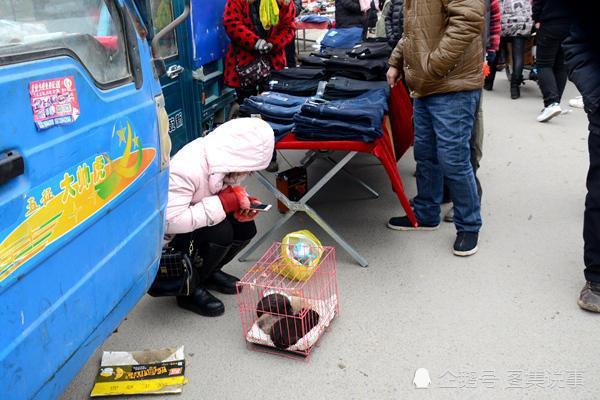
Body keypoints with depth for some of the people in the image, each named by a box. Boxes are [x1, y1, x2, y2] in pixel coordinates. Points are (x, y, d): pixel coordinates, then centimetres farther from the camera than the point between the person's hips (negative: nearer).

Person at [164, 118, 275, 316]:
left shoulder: (223, 157, -12)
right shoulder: (187, 168, -36)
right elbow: (171, 221, -39)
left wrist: (241, 201, -18)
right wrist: (225, 202, -35)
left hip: (195, 223, 8)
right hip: (166, 235, -7)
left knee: (246, 228, -7)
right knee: (221, 232, -28)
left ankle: (210, 271, 15)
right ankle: (190, 290, -6)